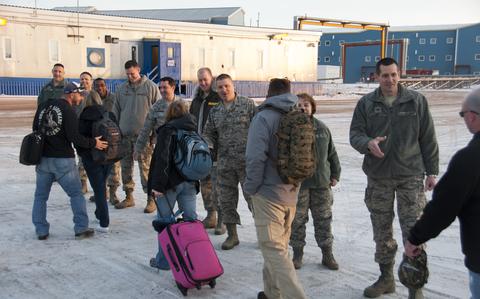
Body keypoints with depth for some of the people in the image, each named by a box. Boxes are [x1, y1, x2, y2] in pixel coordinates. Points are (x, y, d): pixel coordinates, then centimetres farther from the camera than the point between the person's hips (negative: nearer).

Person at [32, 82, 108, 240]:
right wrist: (93, 143, -7)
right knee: (76, 194, 7)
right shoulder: (68, 111, -12)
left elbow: (35, 130, 15)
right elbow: (74, 137, -18)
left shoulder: (43, 106, 9)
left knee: (40, 196, 14)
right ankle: (81, 228, 8)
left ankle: (41, 230, 14)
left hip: (43, 158, 6)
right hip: (63, 160, -5)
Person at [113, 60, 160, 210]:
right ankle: (128, 196, 22)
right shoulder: (121, 89, 10)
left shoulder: (151, 87, -1)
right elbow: (116, 112, 15)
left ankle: (151, 197, 4)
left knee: (145, 166, -5)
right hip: (124, 135, 5)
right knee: (126, 166, 10)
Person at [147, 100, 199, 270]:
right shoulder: (194, 131, 10)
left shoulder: (167, 130, -9)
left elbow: (162, 159, -17)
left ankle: (163, 260, 12)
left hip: (171, 182, -5)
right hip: (190, 183, 5)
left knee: (164, 220, 6)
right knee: (191, 219, 9)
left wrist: (158, 185, -18)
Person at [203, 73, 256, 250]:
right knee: (226, 199, 9)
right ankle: (232, 235, 23)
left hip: (247, 162, -4)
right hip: (224, 164, 4)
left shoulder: (248, 104, -1)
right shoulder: (214, 112, 11)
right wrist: (207, 146, -7)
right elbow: (209, 134, 15)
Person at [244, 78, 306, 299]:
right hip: (291, 193, 7)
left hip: (268, 193, -7)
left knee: (274, 249, -4)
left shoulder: (264, 117, -13)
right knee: (279, 246, 18)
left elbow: (255, 158, -20)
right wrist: (294, 181, 16)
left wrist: (251, 188, -8)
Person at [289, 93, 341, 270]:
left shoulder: (322, 128, 5)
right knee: (297, 221, 5)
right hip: (297, 184, -3)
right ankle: (297, 254, 20)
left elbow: (331, 153, 14)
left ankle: (327, 254, 21)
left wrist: (335, 174, 12)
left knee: (324, 219, 10)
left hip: (321, 182, 3)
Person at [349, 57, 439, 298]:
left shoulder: (416, 101, 1)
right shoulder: (366, 104, 3)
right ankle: (386, 278, 27)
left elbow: (428, 139, 4)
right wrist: (368, 143, -22)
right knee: (382, 231, 11)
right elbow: (355, 134, 0)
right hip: (378, 177, 2)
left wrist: (431, 171, 1)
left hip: (411, 175, -2)